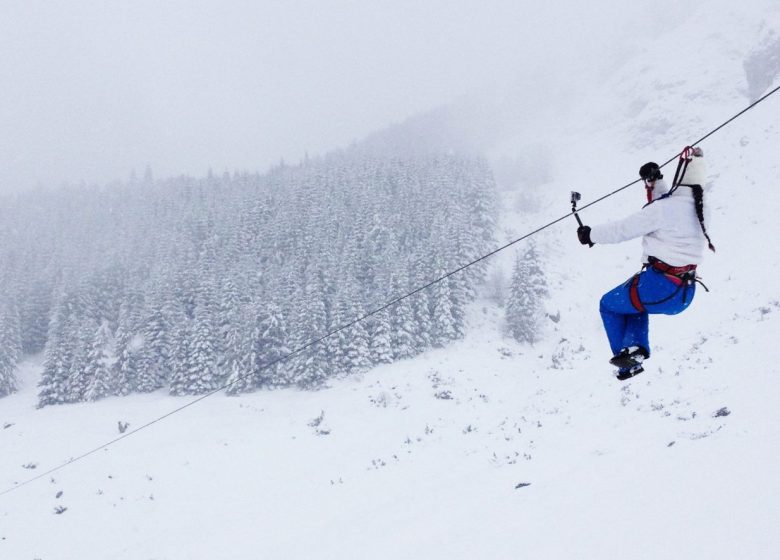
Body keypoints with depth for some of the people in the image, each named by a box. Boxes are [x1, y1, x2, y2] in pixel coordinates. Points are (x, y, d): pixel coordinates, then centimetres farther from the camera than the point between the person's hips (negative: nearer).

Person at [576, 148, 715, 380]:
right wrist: (656, 181, 21)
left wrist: (591, 234, 5)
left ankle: (625, 354, 18)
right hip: (685, 295, 7)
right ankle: (637, 346, 15)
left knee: (609, 305, 19)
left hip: (659, 287, -7)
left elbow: (624, 229, -8)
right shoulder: (699, 208, 5)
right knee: (633, 301, 35)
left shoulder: (665, 209, -17)